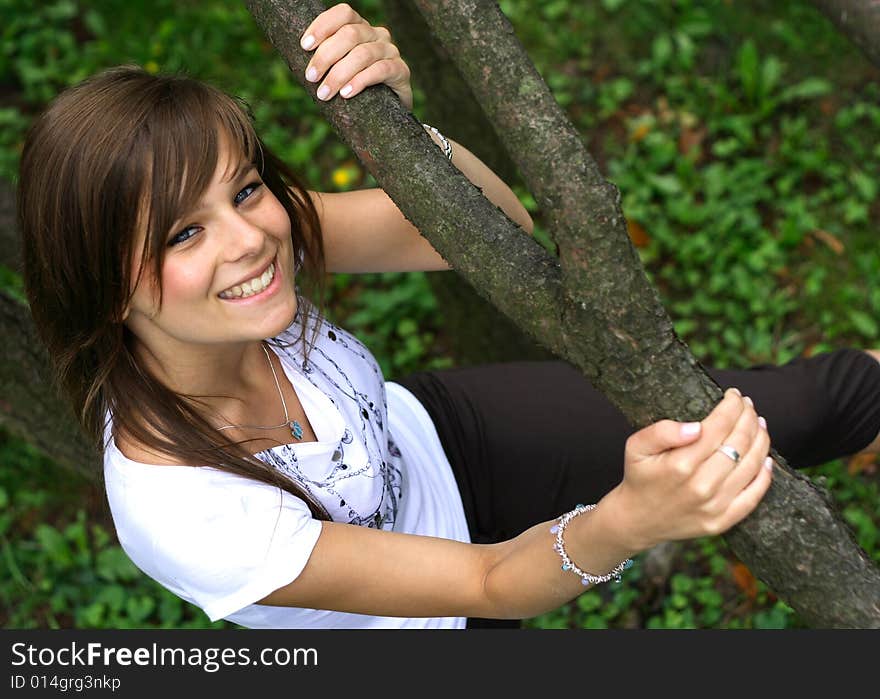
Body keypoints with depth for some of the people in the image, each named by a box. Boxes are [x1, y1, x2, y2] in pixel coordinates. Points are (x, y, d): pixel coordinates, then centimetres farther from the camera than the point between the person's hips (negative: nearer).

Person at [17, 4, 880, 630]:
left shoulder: (253, 224, -26)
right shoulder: (183, 514, -39)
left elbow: (498, 224, -21)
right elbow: (489, 583, -32)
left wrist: (402, 119, -42)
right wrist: (627, 522, -53)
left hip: (430, 439, 4)